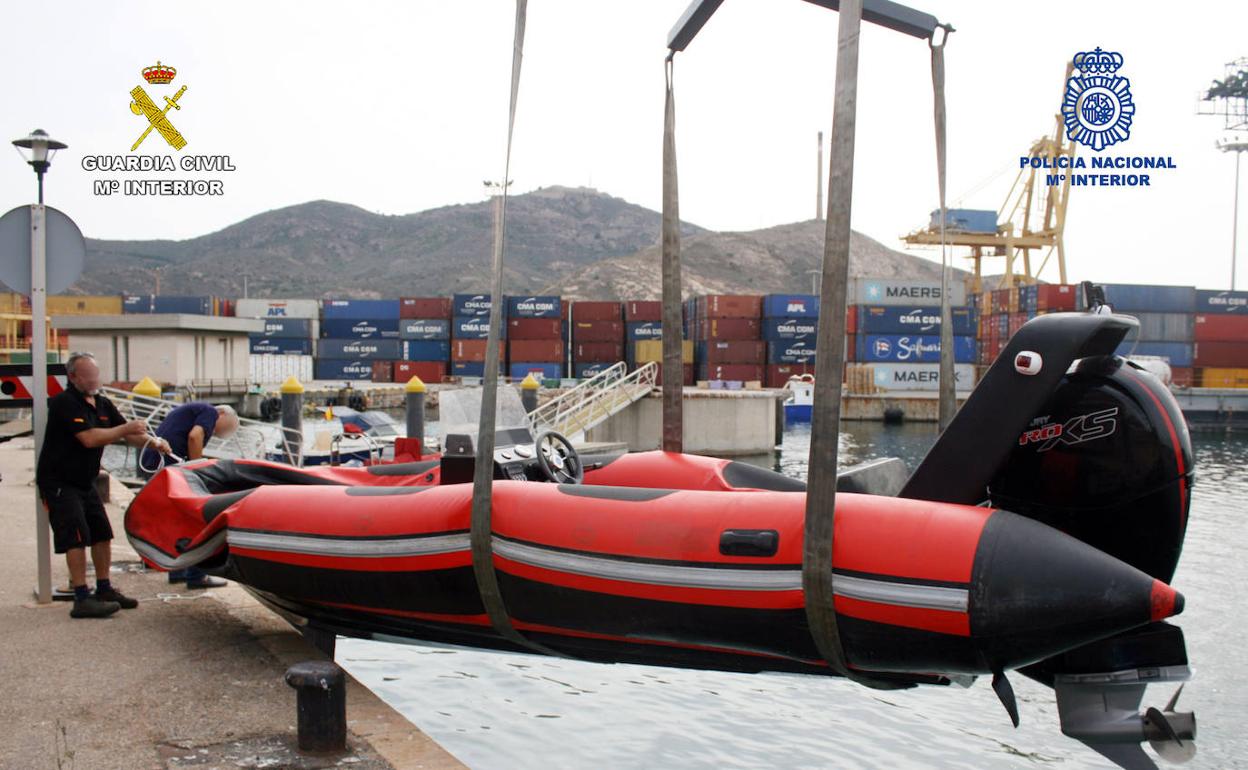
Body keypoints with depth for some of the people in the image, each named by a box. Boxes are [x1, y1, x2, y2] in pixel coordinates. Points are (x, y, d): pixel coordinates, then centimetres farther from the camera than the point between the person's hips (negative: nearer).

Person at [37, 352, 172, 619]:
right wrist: (126, 428, -22)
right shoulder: (65, 403, -18)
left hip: (84, 482, 9)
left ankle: (104, 590, 20)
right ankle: (82, 599, -13)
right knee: (77, 537, -14)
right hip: (58, 482, -9)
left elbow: (129, 435, 7)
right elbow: (89, 438, -28)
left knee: (102, 534, 10)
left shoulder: (103, 404, 9)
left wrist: (153, 442, -12)